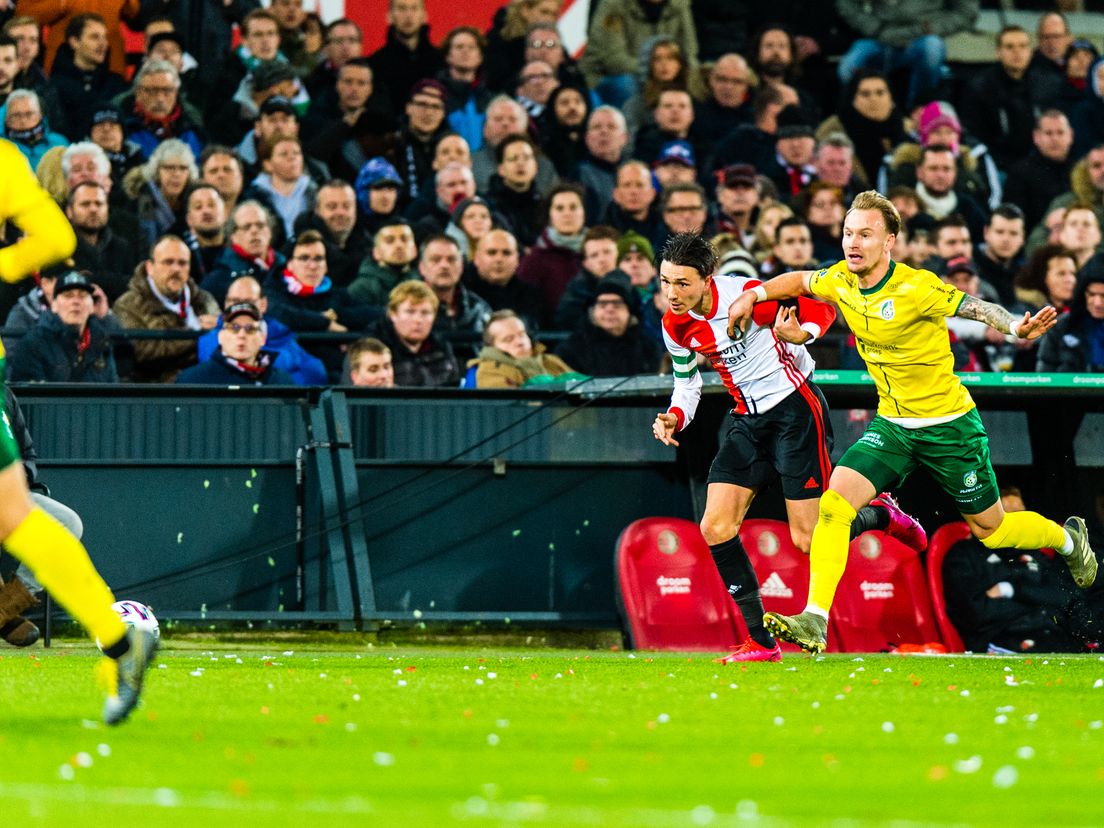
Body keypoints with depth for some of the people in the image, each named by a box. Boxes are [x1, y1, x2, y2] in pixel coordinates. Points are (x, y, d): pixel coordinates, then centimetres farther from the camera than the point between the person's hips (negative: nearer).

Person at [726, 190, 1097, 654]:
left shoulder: (915, 288, -25)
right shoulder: (840, 281, -6)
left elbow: (976, 308, -21)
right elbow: (801, 280, 16)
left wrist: (1017, 328, -39)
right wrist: (755, 295, 4)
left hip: (949, 425, -5)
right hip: (892, 424, 5)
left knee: (991, 531, 11)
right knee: (834, 504, -17)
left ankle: (1070, 540, 43)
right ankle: (815, 623, -18)